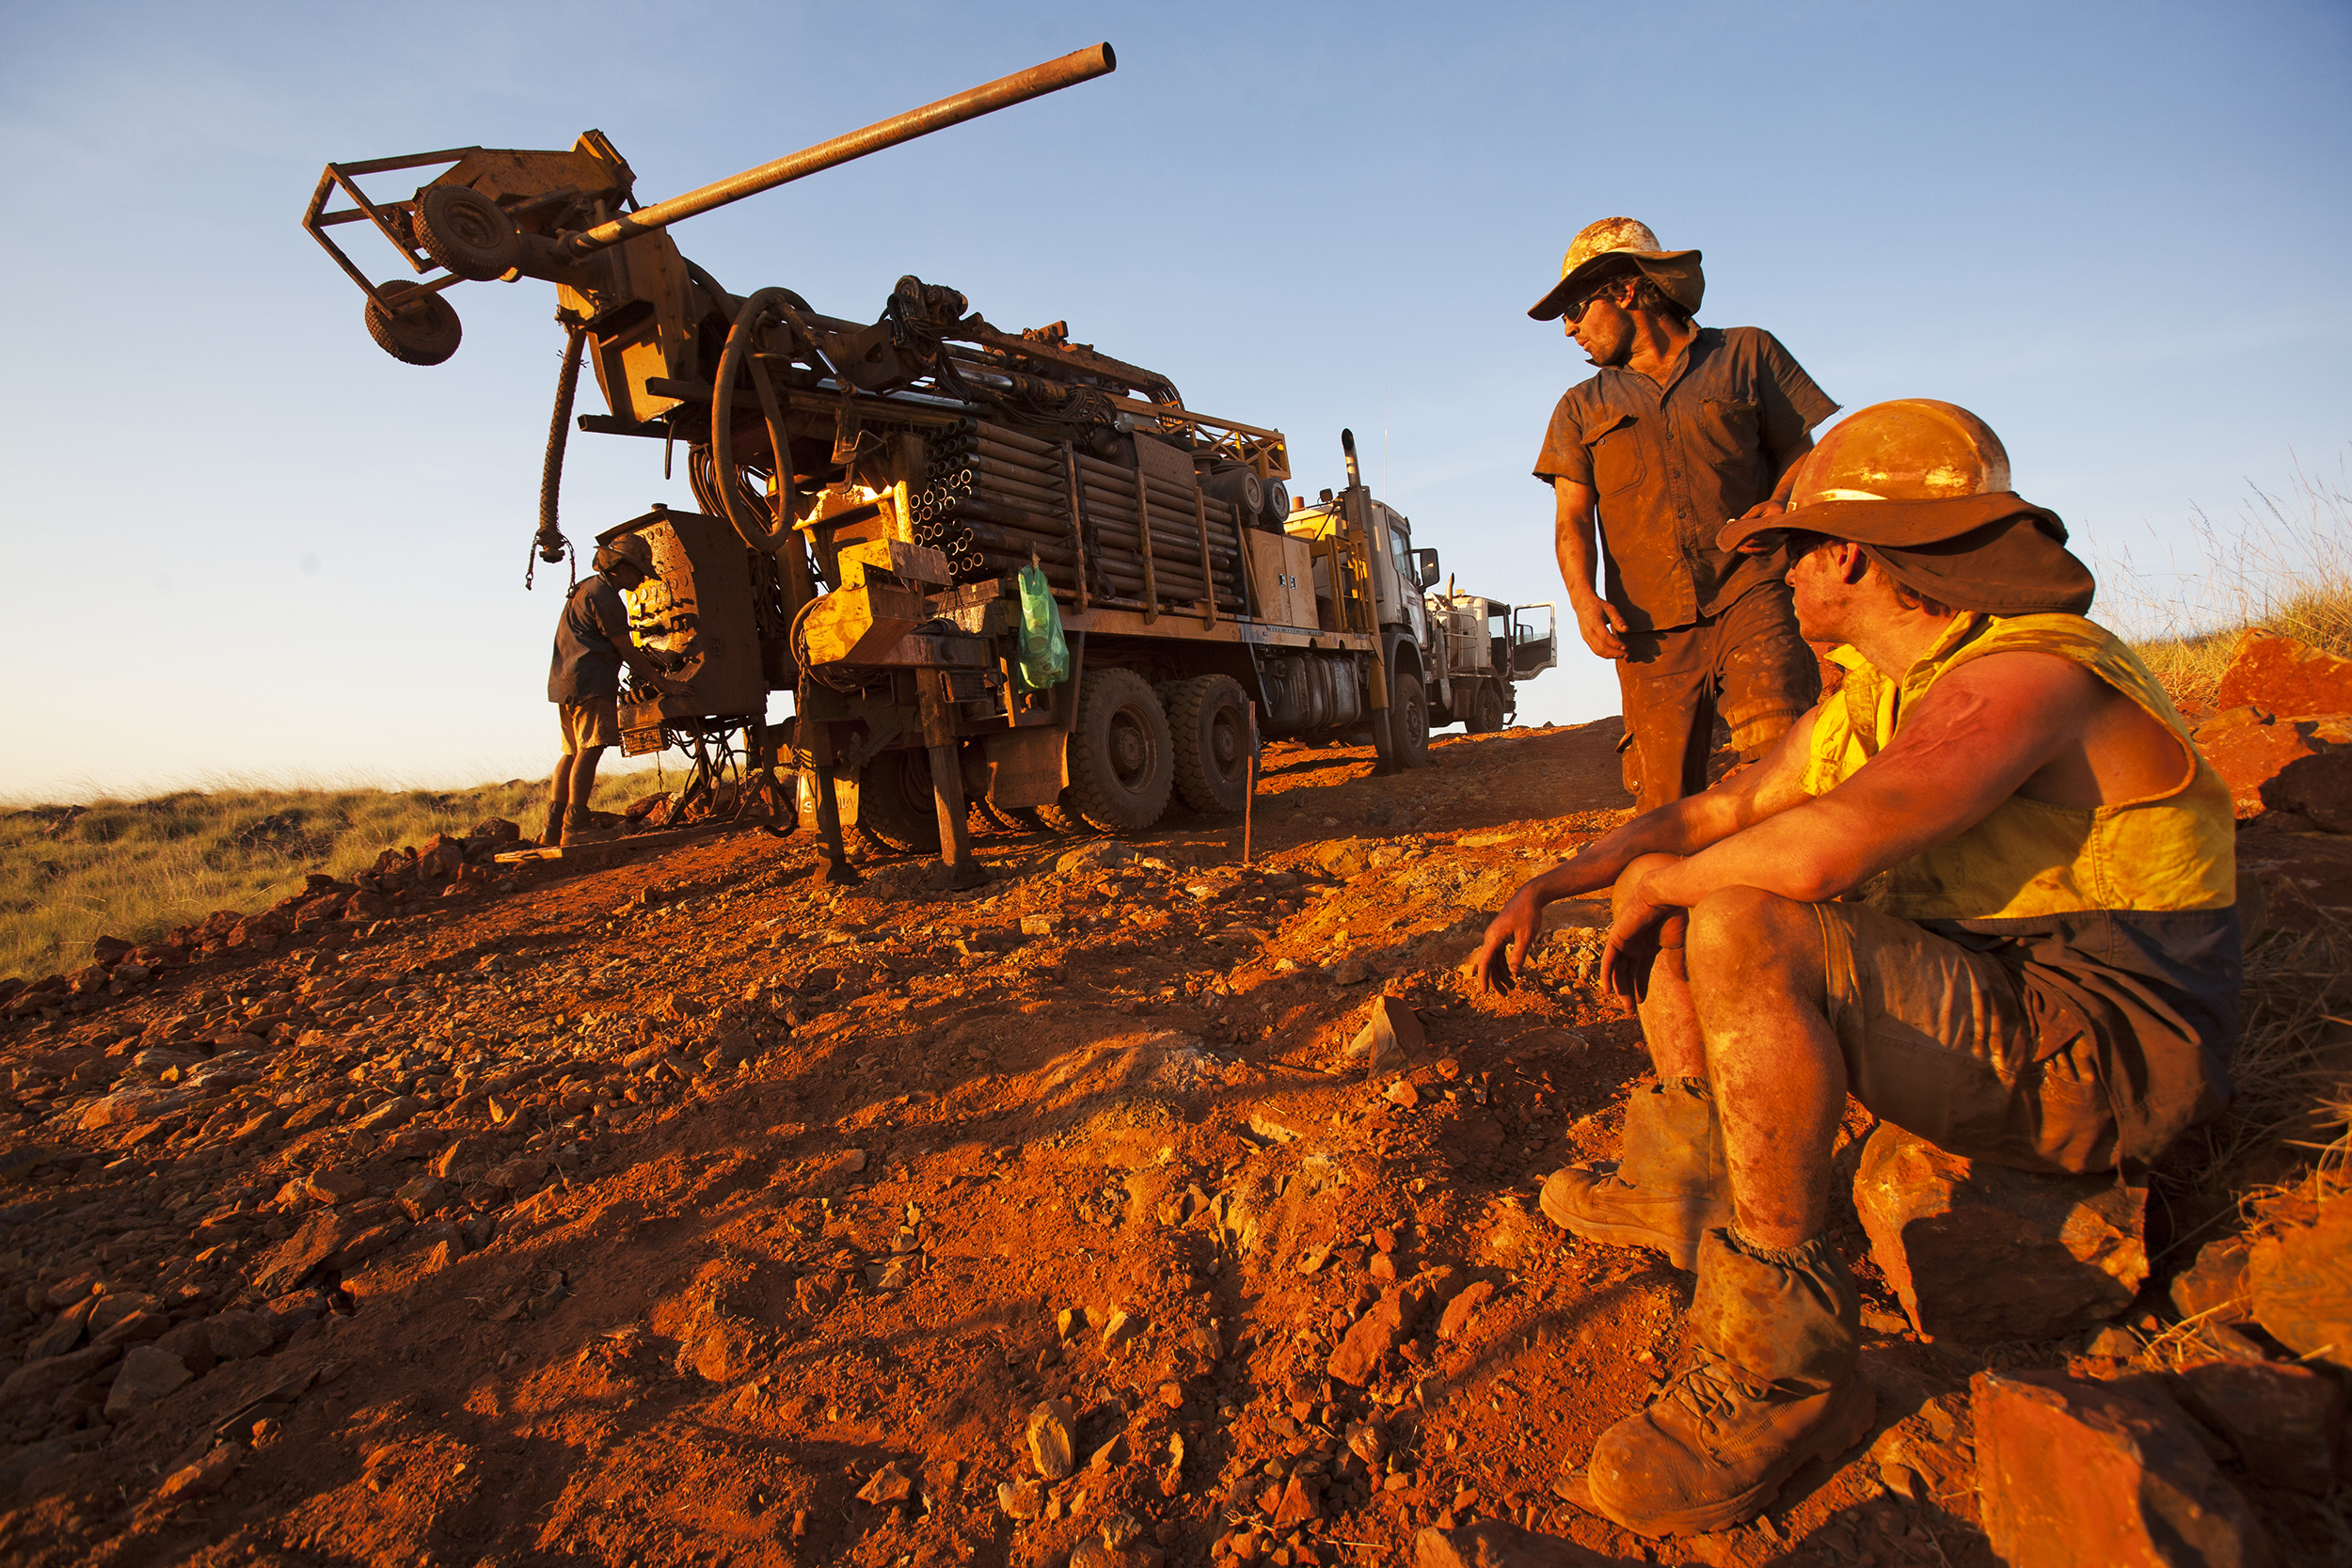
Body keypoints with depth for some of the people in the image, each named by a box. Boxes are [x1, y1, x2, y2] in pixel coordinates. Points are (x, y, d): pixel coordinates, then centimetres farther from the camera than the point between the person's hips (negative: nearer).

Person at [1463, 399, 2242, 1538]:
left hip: (2092, 1055, -9)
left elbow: (1820, 848, -40)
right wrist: (1546, 889, 1)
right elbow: (1713, 813, 11)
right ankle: (1680, 1181, 12)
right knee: (1670, 887, 10)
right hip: (1974, 990, 10)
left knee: (1741, 930, -34)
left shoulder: (2026, 675, -23)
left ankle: (1788, 1367, -24)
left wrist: (1662, 883, -21)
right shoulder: (1870, 692, 8)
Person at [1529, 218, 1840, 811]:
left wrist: (1780, 503, -7)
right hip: (1649, 623, 2)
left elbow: (1799, 451, 17)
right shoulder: (1583, 407, 20)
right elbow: (1571, 518, 9)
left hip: (1750, 590, -1)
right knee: (1666, 801, -3)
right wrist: (1583, 598, -10)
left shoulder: (1746, 353, 17)